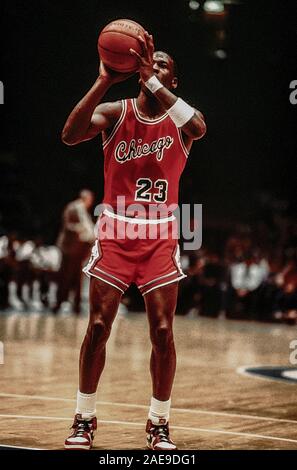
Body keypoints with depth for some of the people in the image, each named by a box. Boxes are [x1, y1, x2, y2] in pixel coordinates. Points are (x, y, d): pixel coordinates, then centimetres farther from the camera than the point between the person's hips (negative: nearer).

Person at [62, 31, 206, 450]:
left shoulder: (180, 120, -2)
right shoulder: (115, 113, -2)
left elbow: (198, 127, -29)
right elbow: (70, 135, -21)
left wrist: (151, 80, -34)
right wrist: (104, 81, -29)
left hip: (160, 237, 0)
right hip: (115, 232, 0)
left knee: (163, 332, -4)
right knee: (98, 327, -3)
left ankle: (159, 423, 12)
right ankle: (84, 418, 12)